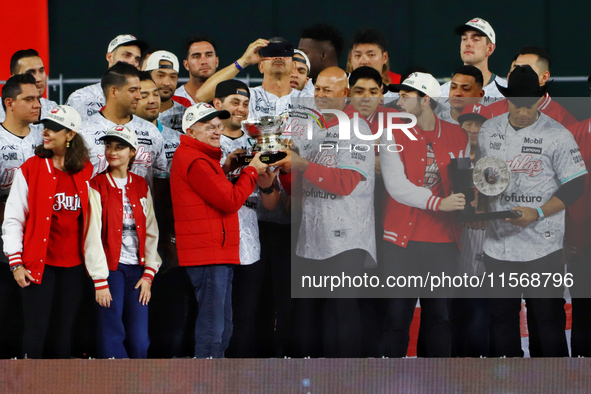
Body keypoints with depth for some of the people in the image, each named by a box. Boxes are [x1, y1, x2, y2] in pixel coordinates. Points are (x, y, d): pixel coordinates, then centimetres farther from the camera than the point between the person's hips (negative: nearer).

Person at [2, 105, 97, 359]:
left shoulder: (86, 171, 7)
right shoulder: (30, 170, -3)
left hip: (73, 265, 3)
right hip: (38, 264, -3)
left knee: (63, 332, 7)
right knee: (36, 329, -7)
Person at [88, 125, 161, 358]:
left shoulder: (141, 186, 12)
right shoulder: (97, 186, 0)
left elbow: (151, 232, 10)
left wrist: (148, 274, -1)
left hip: (137, 269, 3)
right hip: (110, 268, -3)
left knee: (139, 339, -4)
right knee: (112, 339, -9)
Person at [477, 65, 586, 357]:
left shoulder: (557, 136, -7)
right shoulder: (488, 131, 8)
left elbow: (574, 186, -7)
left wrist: (537, 213, -18)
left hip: (542, 247, -5)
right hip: (498, 243, 5)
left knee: (547, 320, -3)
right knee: (501, 317, 10)